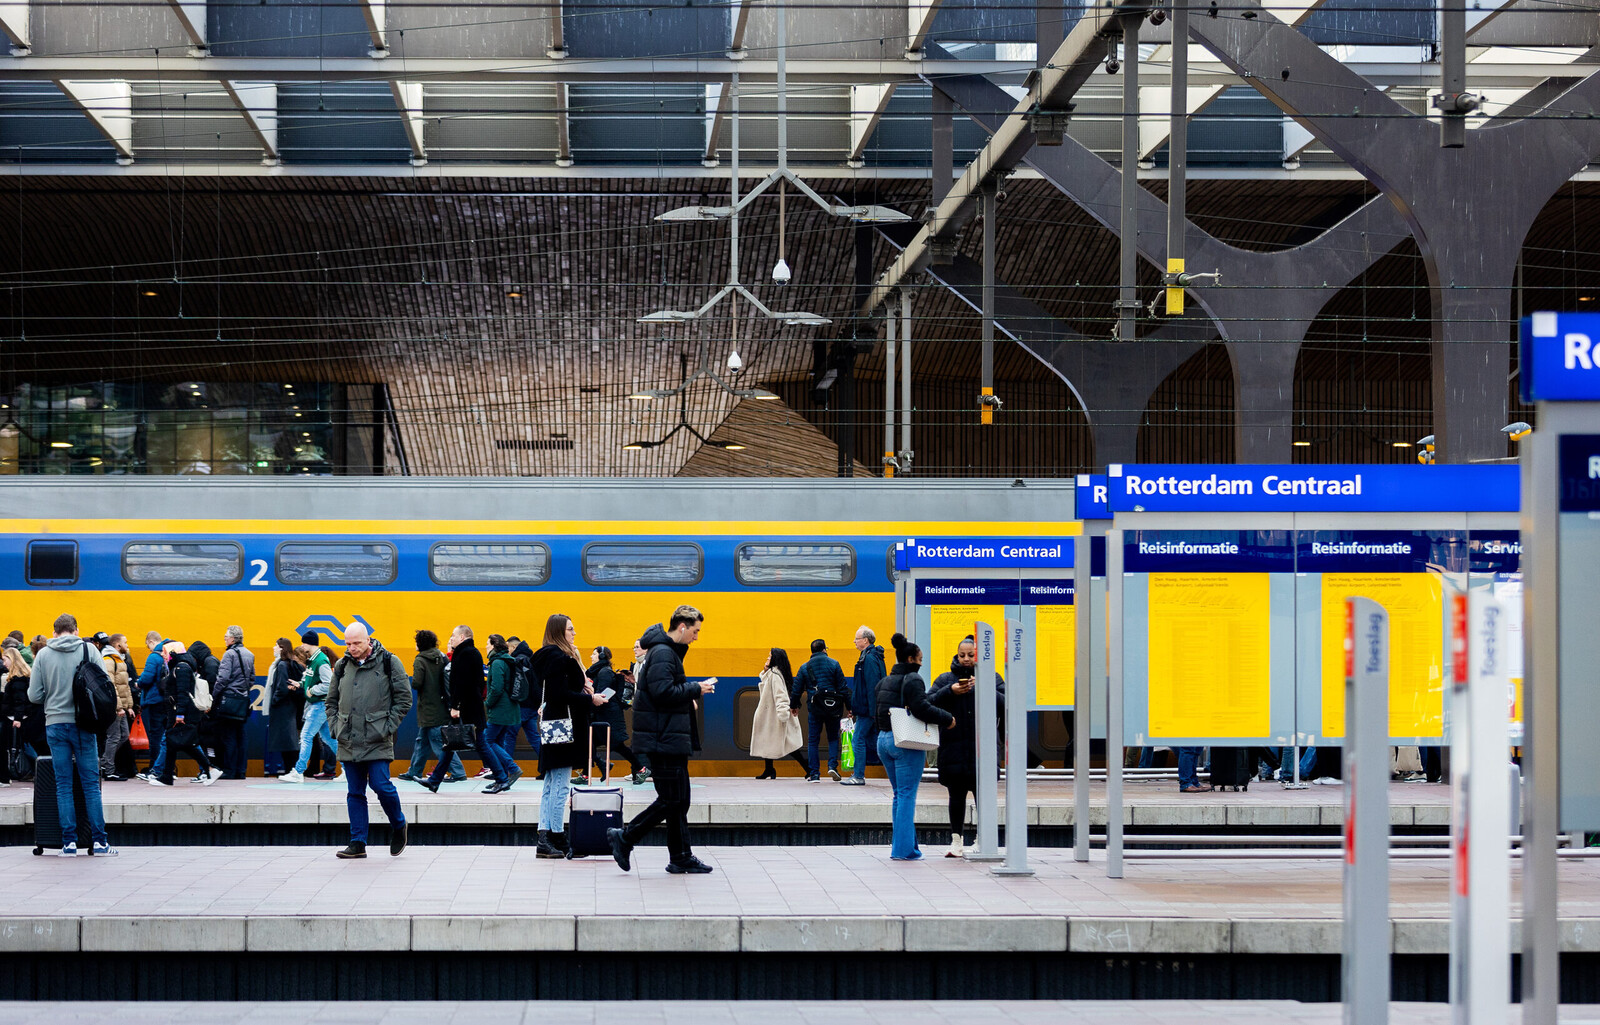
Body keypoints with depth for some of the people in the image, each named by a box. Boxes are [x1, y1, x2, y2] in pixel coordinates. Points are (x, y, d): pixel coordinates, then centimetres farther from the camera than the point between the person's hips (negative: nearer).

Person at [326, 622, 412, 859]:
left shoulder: (388, 662, -1)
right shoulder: (342, 666, 12)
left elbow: (404, 698, 0)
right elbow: (331, 700, 21)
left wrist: (388, 727, -7)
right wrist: (335, 726, 7)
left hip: (377, 741, -4)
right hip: (348, 741, 4)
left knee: (381, 785, -10)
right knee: (354, 792, 6)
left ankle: (398, 826, 16)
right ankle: (357, 844, 11)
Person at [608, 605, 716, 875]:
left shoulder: (669, 652, 18)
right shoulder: (663, 653, -15)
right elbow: (662, 692, -24)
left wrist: (688, 695, 10)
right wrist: (696, 689, -14)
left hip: (671, 739, 11)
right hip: (664, 739, -11)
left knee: (680, 799, 10)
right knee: (670, 799, -8)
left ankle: (681, 858, 13)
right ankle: (624, 838, 1)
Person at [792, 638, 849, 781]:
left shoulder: (805, 667, 4)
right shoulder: (833, 664, 0)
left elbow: (797, 689, 6)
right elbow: (842, 687, -2)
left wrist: (793, 705, 21)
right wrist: (849, 706, 3)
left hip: (814, 708, 0)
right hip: (832, 708, 0)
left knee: (813, 740, 6)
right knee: (833, 737, 14)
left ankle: (814, 773, 3)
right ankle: (832, 765, -4)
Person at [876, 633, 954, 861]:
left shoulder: (884, 682, 15)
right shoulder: (912, 680, -12)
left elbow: (877, 708, 17)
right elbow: (922, 708, -21)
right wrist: (947, 720, -11)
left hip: (883, 739, 8)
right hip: (906, 743, -8)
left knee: (899, 794, 15)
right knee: (907, 795, -5)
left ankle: (902, 845, 15)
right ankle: (904, 849, -7)